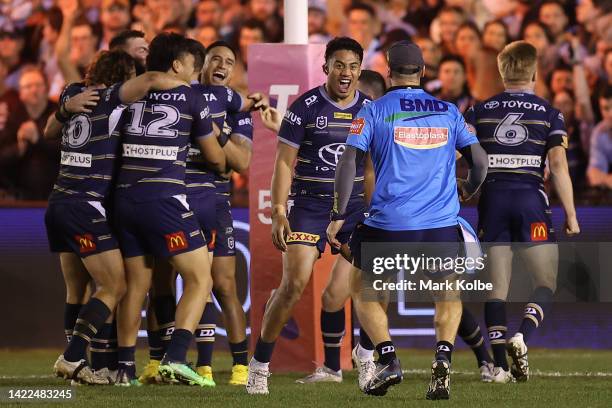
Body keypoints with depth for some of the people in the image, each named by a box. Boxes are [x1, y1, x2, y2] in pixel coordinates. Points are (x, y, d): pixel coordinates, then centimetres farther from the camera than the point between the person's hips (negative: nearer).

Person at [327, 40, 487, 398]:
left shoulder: (374, 111, 2)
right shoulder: (449, 112, 9)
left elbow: (349, 163, -6)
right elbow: (480, 161, 9)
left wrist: (339, 216, -1)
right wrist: (467, 192, 30)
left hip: (390, 224, -2)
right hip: (442, 223, 2)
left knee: (363, 290, 20)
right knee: (449, 295, 22)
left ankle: (388, 360, 2)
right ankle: (443, 357, -4)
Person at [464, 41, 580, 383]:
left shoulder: (480, 111, 8)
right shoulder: (549, 114, 3)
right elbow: (559, 165, -5)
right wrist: (571, 216, -1)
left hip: (493, 200, 2)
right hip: (531, 200, -2)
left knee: (497, 286, 5)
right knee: (547, 281, 7)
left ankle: (500, 365, 0)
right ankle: (522, 339, -18)